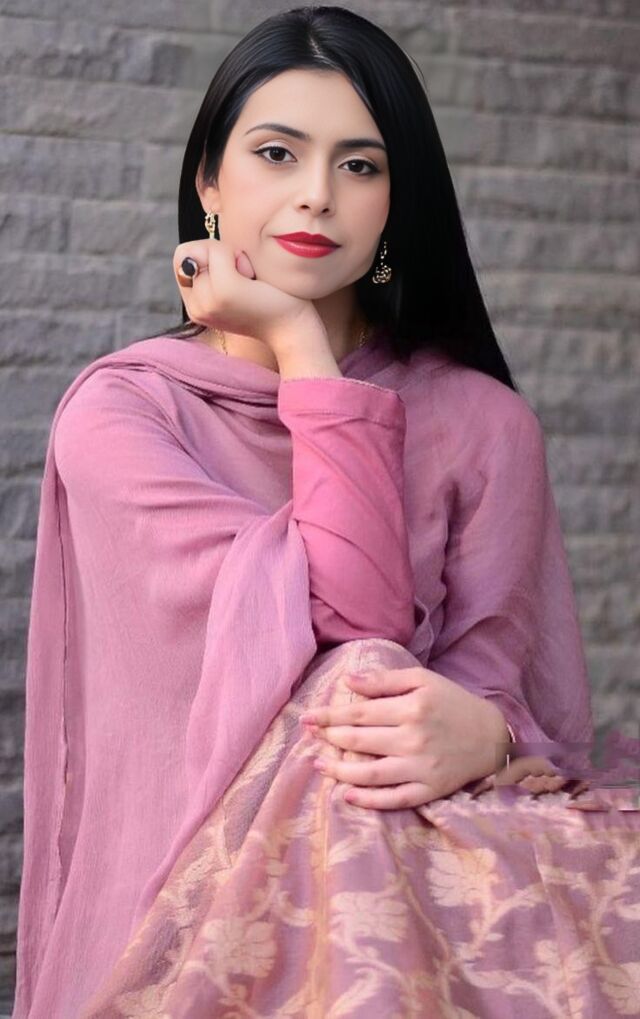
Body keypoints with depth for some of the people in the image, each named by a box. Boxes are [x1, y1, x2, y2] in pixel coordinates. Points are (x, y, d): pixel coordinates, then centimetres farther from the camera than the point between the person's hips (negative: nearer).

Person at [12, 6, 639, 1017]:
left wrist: (482, 733, -26)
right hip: (186, 901, -1)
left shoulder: (481, 421, 6)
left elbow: (508, 689, -1)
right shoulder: (118, 411, 0)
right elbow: (356, 617, -13)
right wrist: (302, 347, -8)